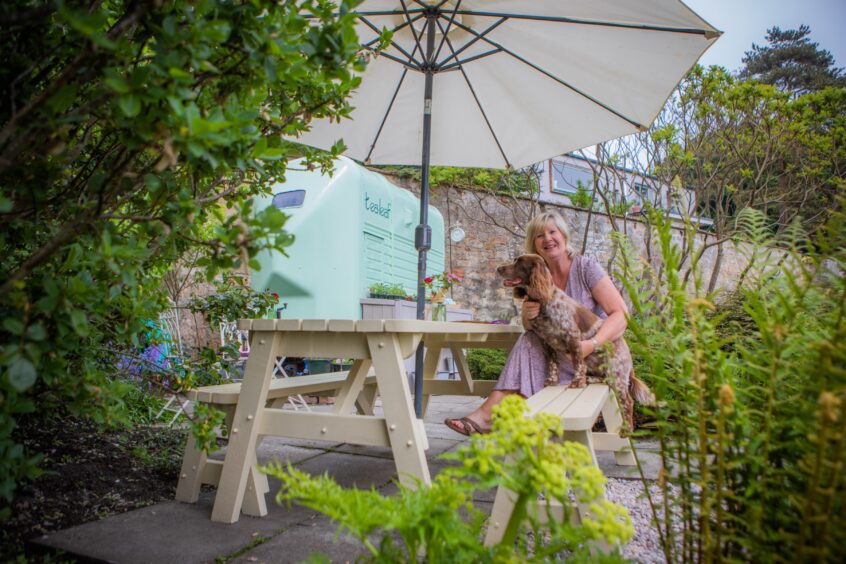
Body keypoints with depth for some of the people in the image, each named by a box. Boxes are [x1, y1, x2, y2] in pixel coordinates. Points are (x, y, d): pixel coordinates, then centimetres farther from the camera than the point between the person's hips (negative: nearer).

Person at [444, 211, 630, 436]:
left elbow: (621, 314, -18)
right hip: (558, 354, 4)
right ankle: (487, 415, -28)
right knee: (528, 342, -24)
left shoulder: (586, 267, -11)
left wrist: (591, 345, -34)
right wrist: (527, 316, -23)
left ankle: (488, 413, -26)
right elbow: (531, 329, 2)